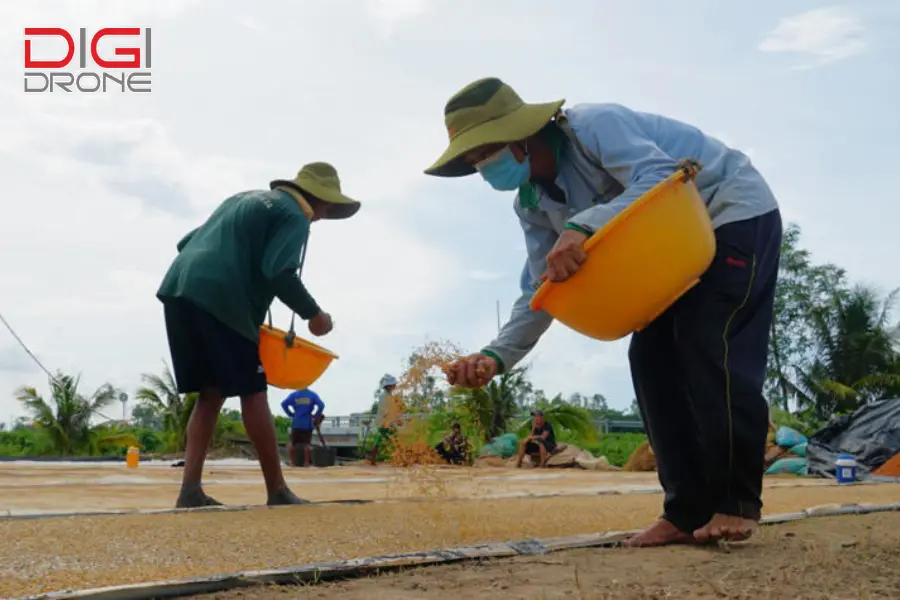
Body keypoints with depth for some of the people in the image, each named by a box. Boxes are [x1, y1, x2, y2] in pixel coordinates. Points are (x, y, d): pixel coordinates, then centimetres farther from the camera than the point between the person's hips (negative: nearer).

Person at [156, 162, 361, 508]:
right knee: (252, 394, 0)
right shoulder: (295, 216, 4)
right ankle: (277, 491, 3)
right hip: (220, 300, -8)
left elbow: (186, 243, 29)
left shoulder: (246, 199, 29)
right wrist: (313, 314, -3)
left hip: (179, 290, 8)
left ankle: (191, 489, 2)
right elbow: (278, 271, -13)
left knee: (210, 394, 11)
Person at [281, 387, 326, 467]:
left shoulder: (294, 395, 2)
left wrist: (291, 414, -1)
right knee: (306, 444, 3)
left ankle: (292, 462, 8)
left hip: (296, 423, 0)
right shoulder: (312, 395, 1)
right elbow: (321, 405, -12)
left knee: (293, 443, 9)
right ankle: (306, 462, -2)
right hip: (307, 424, 0)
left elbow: (284, 404, -9)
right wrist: (315, 416, -1)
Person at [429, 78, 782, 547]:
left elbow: (660, 179, -40)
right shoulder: (532, 204, -1)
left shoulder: (593, 125, -27)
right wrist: (497, 354, -18)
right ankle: (690, 509, 1)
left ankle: (737, 502, -7)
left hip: (737, 214, -8)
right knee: (651, 359, -2)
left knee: (712, 353, -19)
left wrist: (583, 227, -55)